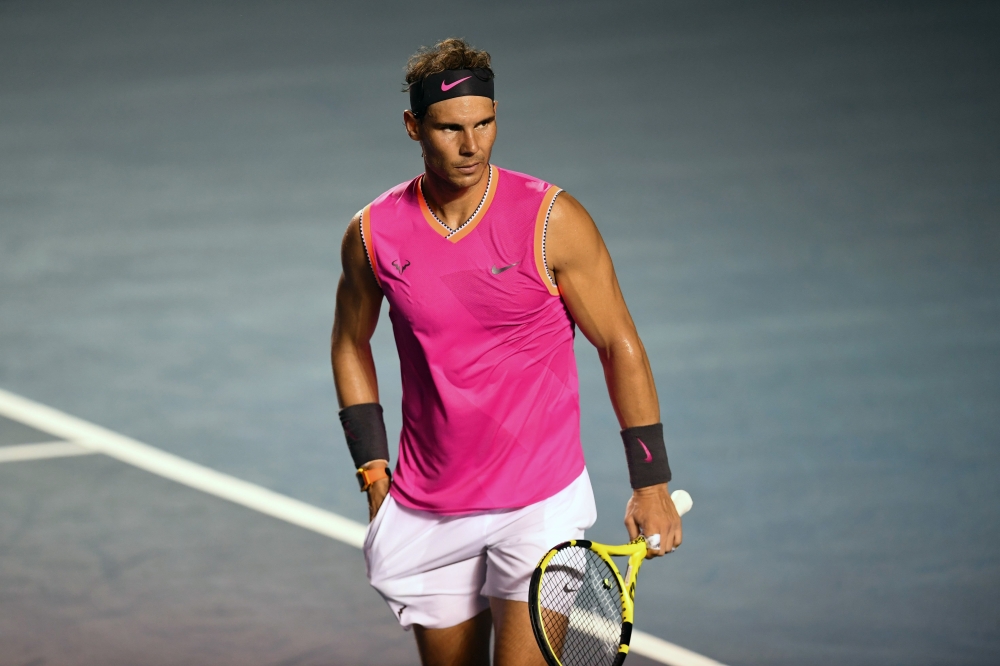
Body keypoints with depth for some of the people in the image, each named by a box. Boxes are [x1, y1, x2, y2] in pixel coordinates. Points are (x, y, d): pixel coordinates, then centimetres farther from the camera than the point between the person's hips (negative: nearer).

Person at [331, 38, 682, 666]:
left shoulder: (552, 220, -10)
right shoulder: (373, 233, -2)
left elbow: (620, 345, -4)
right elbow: (351, 345, 16)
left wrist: (651, 484, -6)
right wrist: (374, 473, 9)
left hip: (541, 502, -3)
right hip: (428, 513, 3)